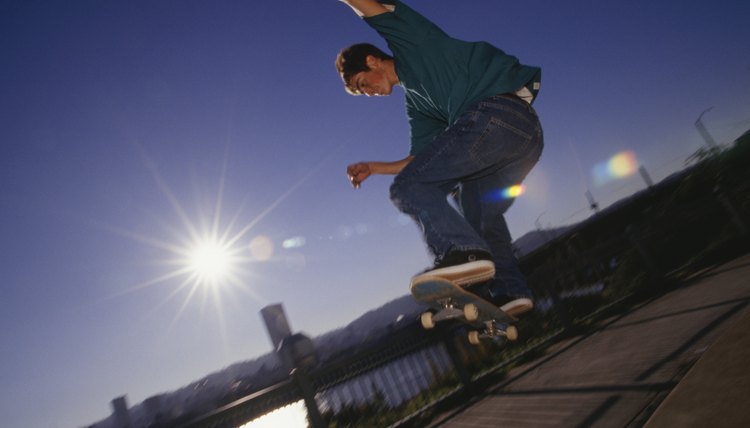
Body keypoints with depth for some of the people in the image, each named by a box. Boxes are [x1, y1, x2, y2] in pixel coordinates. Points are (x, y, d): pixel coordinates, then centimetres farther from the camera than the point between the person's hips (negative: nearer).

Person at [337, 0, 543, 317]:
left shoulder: (410, 40, 12)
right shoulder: (415, 103, 30)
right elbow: (421, 160, 26)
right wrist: (372, 167, 26)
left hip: (497, 113, -10)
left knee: (409, 187, -13)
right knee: (478, 216, 19)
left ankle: (462, 251, -33)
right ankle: (509, 289, 10)